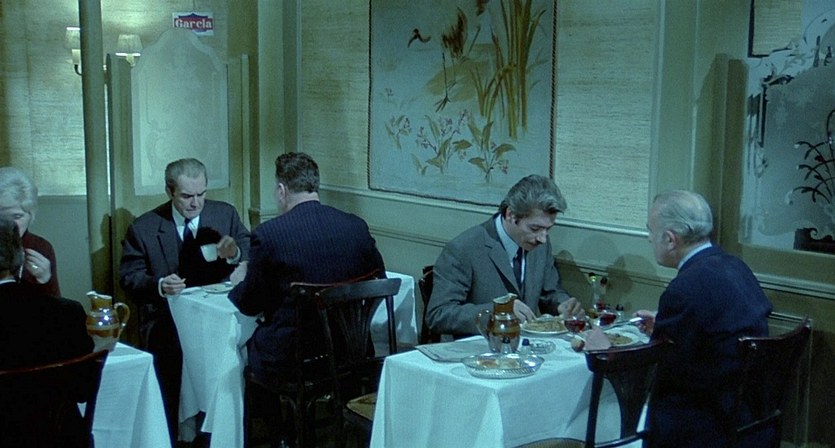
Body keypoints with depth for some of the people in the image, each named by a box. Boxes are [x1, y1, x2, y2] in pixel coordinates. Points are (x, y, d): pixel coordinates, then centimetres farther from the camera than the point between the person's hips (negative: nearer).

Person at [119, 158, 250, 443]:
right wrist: (158, 285, -18)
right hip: (167, 327, 0)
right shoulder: (143, 228, 3)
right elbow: (129, 278, 3)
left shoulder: (226, 215, 7)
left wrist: (236, 253, -19)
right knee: (169, 403, -17)